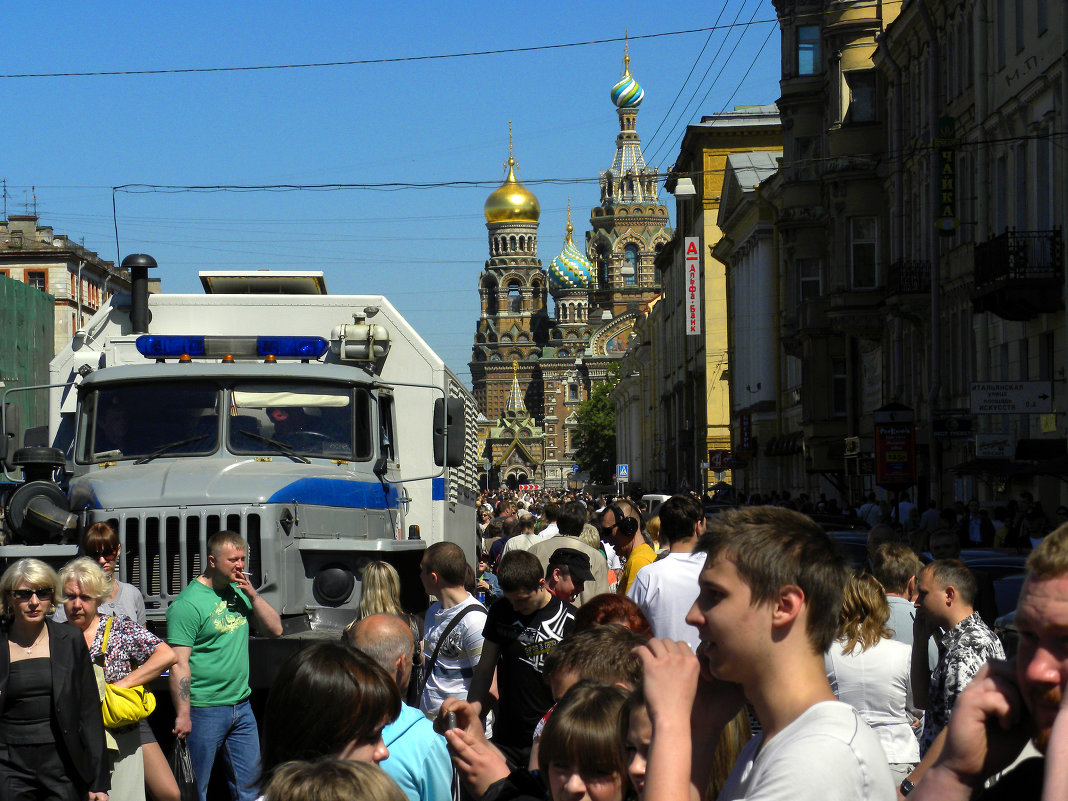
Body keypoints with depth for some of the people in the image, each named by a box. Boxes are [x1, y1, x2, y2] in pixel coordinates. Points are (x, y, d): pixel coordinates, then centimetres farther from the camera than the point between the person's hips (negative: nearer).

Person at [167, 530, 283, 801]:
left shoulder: (239, 593, 9)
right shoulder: (188, 603, -13)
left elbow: (275, 629, 11)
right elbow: (179, 663, -16)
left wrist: (253, 595, -3)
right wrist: (183, 714, -19)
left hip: (241, 706, 7)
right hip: (204, 711, -7)